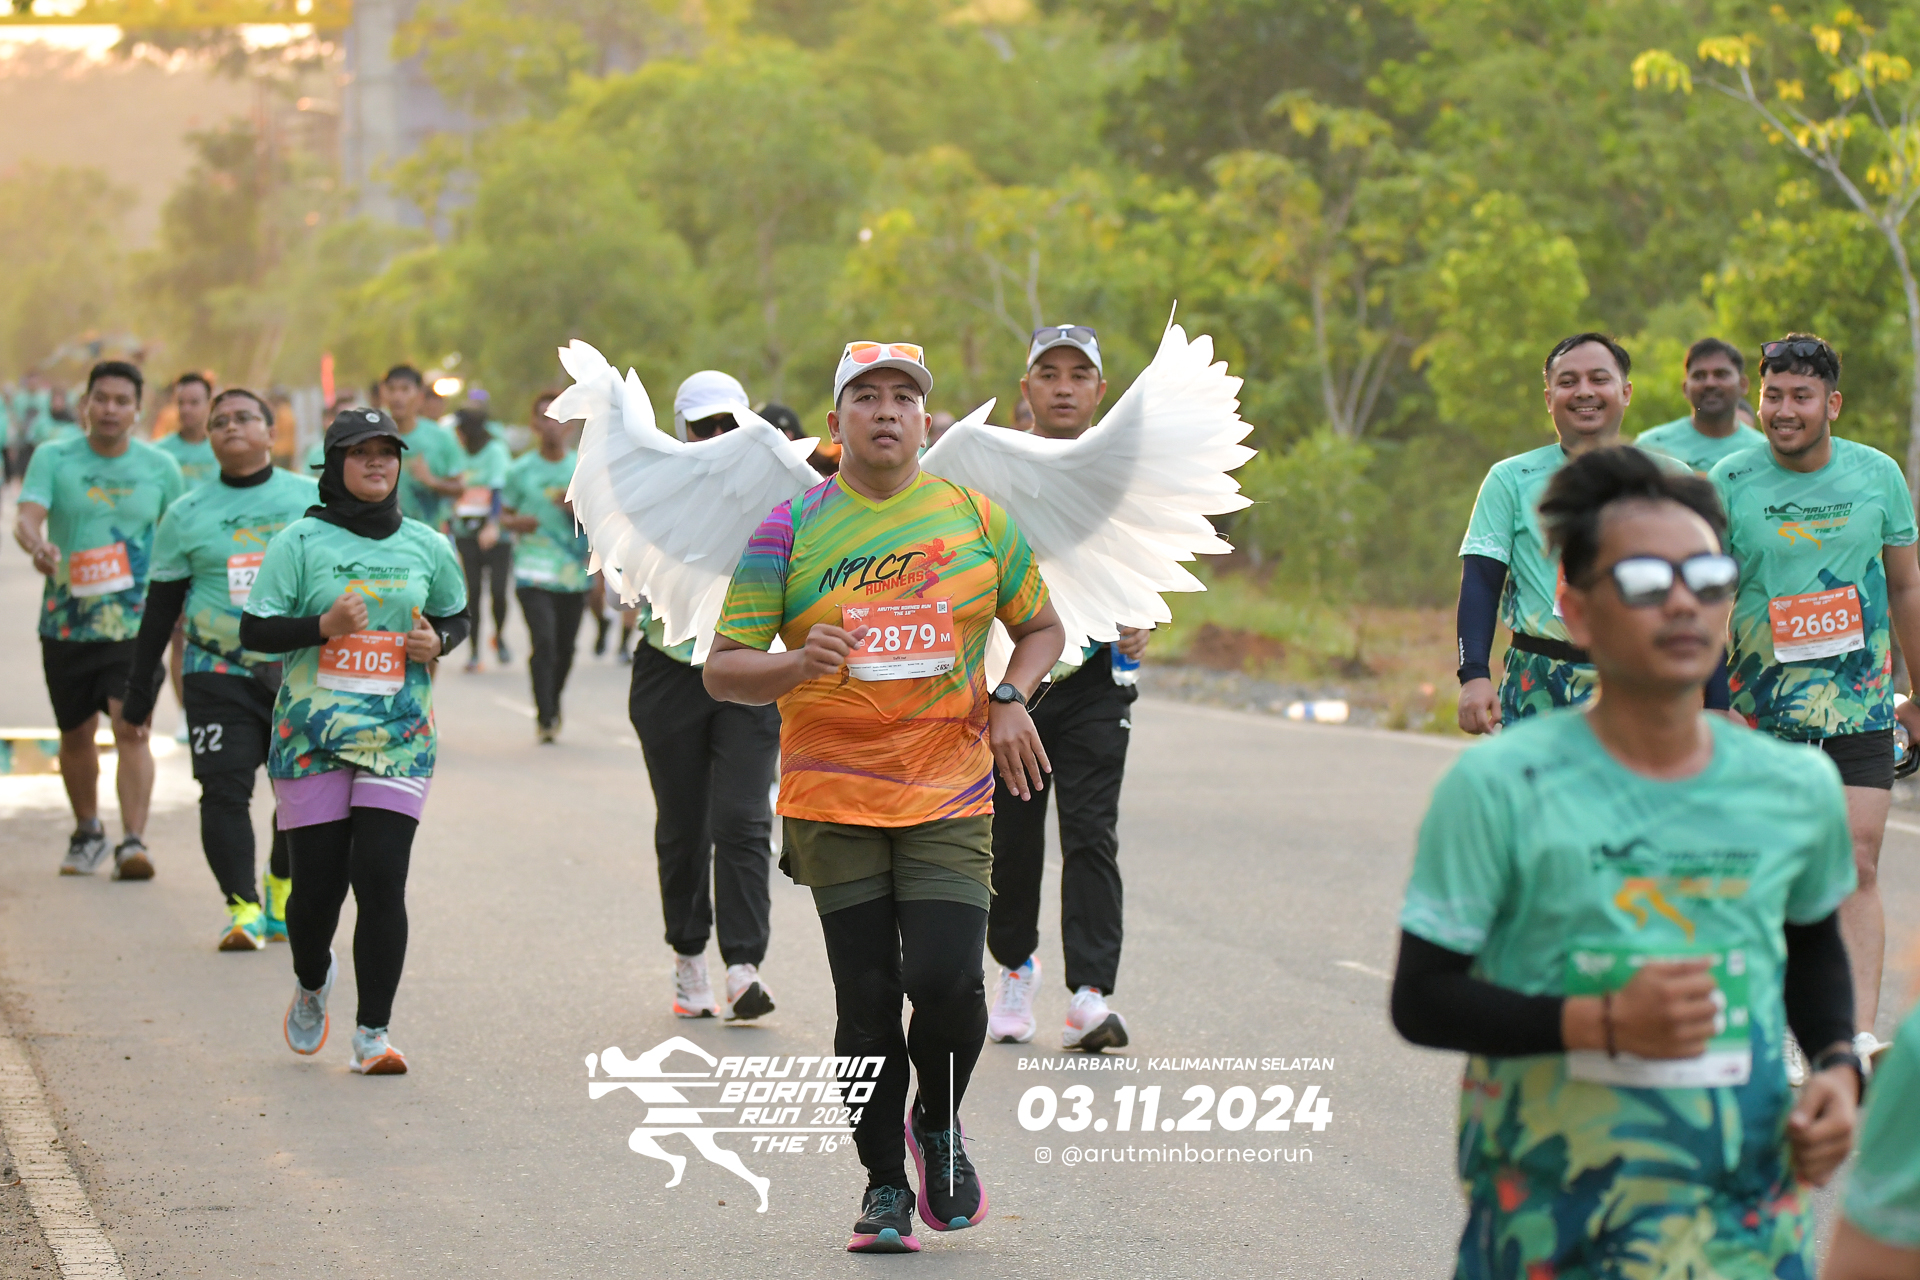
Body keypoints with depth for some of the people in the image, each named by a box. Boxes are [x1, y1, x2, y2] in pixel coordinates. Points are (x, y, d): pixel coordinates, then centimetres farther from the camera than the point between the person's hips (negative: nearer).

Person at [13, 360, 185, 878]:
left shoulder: (160, 467, 4)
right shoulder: (53, 458, 0)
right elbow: (26, 516, -14)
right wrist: (37, 544, -36)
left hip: (135, 622, -1)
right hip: (67, 619, 1)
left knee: (131, 727, -16)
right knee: (76, 734, 13)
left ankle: (133, 841, -18)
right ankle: (87, 832, 33)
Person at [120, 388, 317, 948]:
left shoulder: (314, 498, 5)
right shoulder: (186, 515, 5)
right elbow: (160, 608, 9)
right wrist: (139, 688, 8)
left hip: (301, 668, 1)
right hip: (219, 674, -1)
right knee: (225, 790, -12)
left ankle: (282, 895, 25)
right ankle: (241, 907, -11)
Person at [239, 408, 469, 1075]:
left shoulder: (426, 546, 7)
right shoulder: (300, 541, -1)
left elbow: (457, 617, 22)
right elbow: (254, 630, -2)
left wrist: (437, 641, 0)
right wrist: (324, 625, -18)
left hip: (399, 734, 1)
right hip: (312, 732, -1)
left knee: (381, 879, -11)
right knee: (318, 882, 2)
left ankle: (372, 1035, -4)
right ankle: (312, 982, 35)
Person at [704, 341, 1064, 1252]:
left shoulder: (976, 519, 6)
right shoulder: (789, 529, 0)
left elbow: (1041, 627, 18)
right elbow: (722, 669, -2)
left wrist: (1010, 699, -1)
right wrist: (800, 664, -22)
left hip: (950, 799, 1)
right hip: (832, 801, 0)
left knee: (946, 981, -14)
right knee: (866, 1000, 0)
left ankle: (939, 1123, 16)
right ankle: (885, 1186, 16)